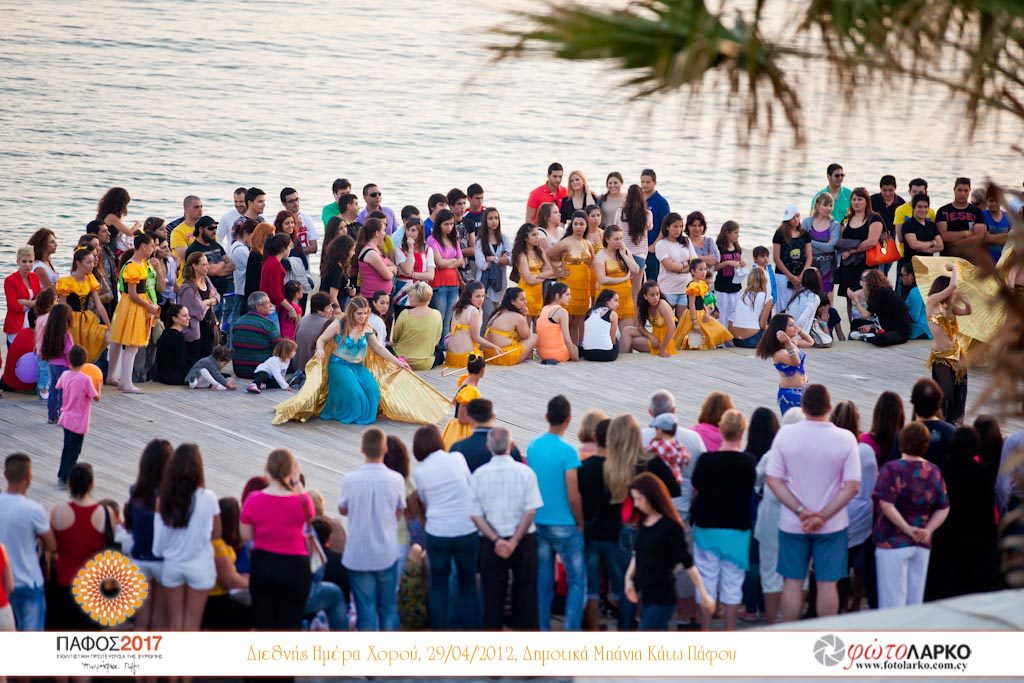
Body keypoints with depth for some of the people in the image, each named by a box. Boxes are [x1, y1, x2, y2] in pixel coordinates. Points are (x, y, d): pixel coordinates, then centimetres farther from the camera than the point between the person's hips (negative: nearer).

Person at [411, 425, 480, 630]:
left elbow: (424, 501, 7)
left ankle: (439, 629, 13)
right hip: (467, 529, 0)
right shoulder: (457, 458, -4)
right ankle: (470, 627, 12)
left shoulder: (419, 472, -2)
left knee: (438, 584, 13)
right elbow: (472, 485, 4)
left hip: (437, 533, 0)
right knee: (468, 582, 12)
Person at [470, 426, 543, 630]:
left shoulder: (478, 475, -4)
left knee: (493, 593, 8)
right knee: (525, 593, 9)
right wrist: (515, 541, -11)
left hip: (491, 543, 1)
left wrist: (497, 541, -11)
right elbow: (530, 511, -12)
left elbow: (475, 515, -8)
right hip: (523, 540, -1)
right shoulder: (525, 473, -8)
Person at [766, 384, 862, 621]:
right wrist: (823, 517, -12)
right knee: (827, 584, 6)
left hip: (792, 523, 1)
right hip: (832, 526, -1)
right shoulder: (846, 438, -10)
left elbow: (773, 480, -9)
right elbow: (852, 486, -12)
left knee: (792, 583, 10)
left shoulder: (786, 434, -8)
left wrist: (802, 511, -12)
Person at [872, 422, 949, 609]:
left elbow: (886, 504, -19)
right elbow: (943, 509, 5)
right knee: (915, 600, 11)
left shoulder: (891, 469, -10)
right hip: (922, 545, 5)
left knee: (893, 600, -2)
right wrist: (928, 530, -2)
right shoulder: (934, 472, 5)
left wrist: (908, 529, -14)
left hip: (893, 543, -5)